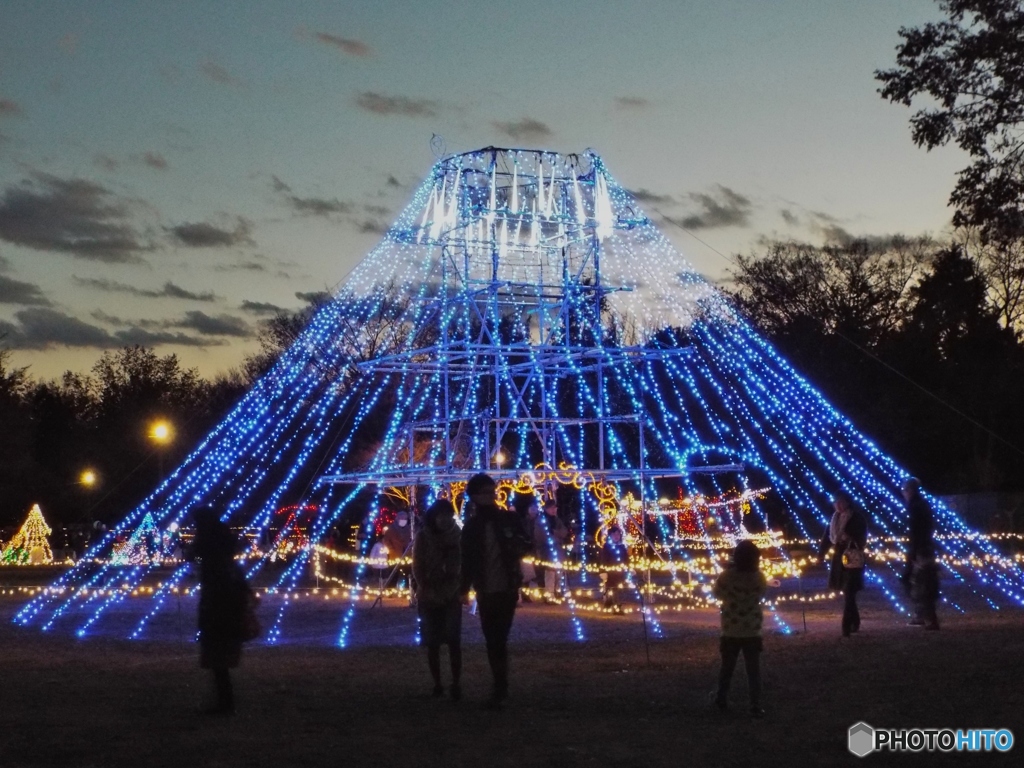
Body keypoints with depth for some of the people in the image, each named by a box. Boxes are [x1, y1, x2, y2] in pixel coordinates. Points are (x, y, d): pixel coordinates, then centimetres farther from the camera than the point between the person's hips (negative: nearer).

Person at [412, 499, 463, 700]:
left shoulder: (457, 536, 1)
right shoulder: (423, 536, -1)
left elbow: (464, 565, 4)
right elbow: (417, 568, -1)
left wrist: (459, 589, -8)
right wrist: (429, 592, -10)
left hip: (451, 596, 0)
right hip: (429, 597, 0)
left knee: (454, 641, -9)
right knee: (432, 643, 3)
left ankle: (455, 685, -10)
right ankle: (437, 684, 11)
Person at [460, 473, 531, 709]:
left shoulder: (509, 519, 0)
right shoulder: (471, 526, 5)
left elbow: (526, 545, 8)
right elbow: (467, 560, 5)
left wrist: (517, 548, -14)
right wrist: (465, 588, -3)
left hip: (507, 589, -3)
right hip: (485, 591, 3)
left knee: (498, 640, -10)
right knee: (493, 641, 7)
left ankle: (500, 690, -7)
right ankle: (500, 687, 18)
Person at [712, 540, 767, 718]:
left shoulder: (726, 576, -16)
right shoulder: (759, 577, -11)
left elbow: (716, 593, 1)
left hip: (730, 631, 0)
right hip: (752, 631, 0)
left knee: (727, 668, 16)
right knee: (753, 670, 5)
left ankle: (722, 701, 28)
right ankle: (756, 707, 2)